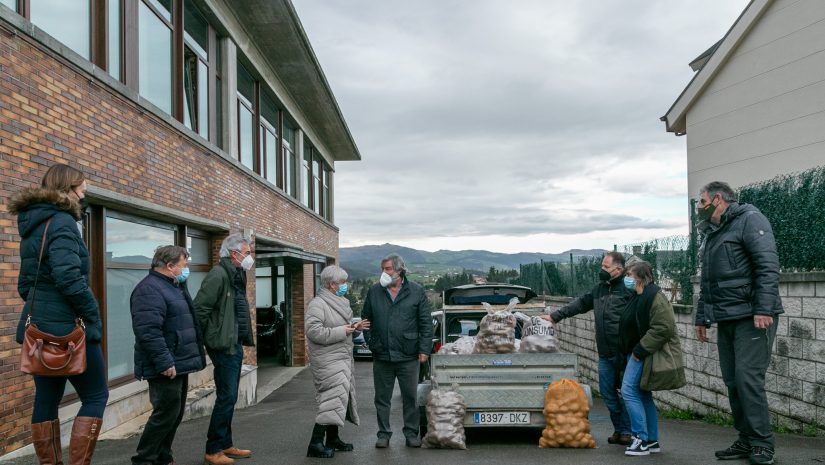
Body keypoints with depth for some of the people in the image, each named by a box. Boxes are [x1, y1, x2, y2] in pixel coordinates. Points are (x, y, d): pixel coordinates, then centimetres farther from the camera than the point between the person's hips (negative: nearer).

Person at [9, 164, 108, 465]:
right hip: (68, 326, -9)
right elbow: (68, 276, -26)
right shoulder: (61, 221, -14)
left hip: (39, 325, 9)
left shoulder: (33, 224, 15)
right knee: (96, 396, 1)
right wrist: (93, 316, -16)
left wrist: (41, 308, 17)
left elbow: (25, 284, 19)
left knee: (47, 398, 12)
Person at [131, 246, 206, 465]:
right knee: (166, 413, -7)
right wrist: (164, 362, -27)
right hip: (167, 368, -10)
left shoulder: (174, 287, 18)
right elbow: (148, 331, -26)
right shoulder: (150, 289, -17)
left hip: (179, 365, 10)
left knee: (175, 414, 15)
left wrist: (197, 352, 25)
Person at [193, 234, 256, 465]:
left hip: (235, 344, 10)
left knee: (229, 398, 16)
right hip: (224, 345, -10)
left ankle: (226, 445, 26)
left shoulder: (237, 275, 14)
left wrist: (243, 337, 13)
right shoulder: (218, 275, -16)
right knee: (226, 398, -5)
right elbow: (200, 308, -21)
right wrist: (210, 337, -13)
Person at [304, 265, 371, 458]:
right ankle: (316, 444, -11)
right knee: (333, 398, -14)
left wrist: (354, 327, 9)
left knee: (340, 398, 14)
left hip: (342, 359, 10)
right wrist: (341, 332, -21)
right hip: (328, 361, -10)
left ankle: (333, 439, 25)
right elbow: (312, 330, -25)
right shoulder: (317, 304, -14)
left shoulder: (339, 303, 16)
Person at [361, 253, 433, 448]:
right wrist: (372, 343, 3)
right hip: (381, 356, 2)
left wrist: (424, 349, -5)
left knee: (410, 397, 7)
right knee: (382, 398, 9)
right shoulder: (374, 292, 5)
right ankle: (384, 434, 21)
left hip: (408, 356, -2)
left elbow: (426, 323, 1)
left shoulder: (416, 292, 0)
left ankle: (411, 433, 20)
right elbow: (366, 319, 12)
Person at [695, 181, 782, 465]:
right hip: (726, 321, 8)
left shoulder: (749, 220, -4)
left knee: (748, 378, -11)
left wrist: (763, 309, -22)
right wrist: (702, 318, 22)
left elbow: (768, 266, -15)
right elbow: (707, 283, 26)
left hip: (751, 317, -8)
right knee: (732, 381, 6)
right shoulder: (711, 235, 22)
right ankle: (746, 441, 14)